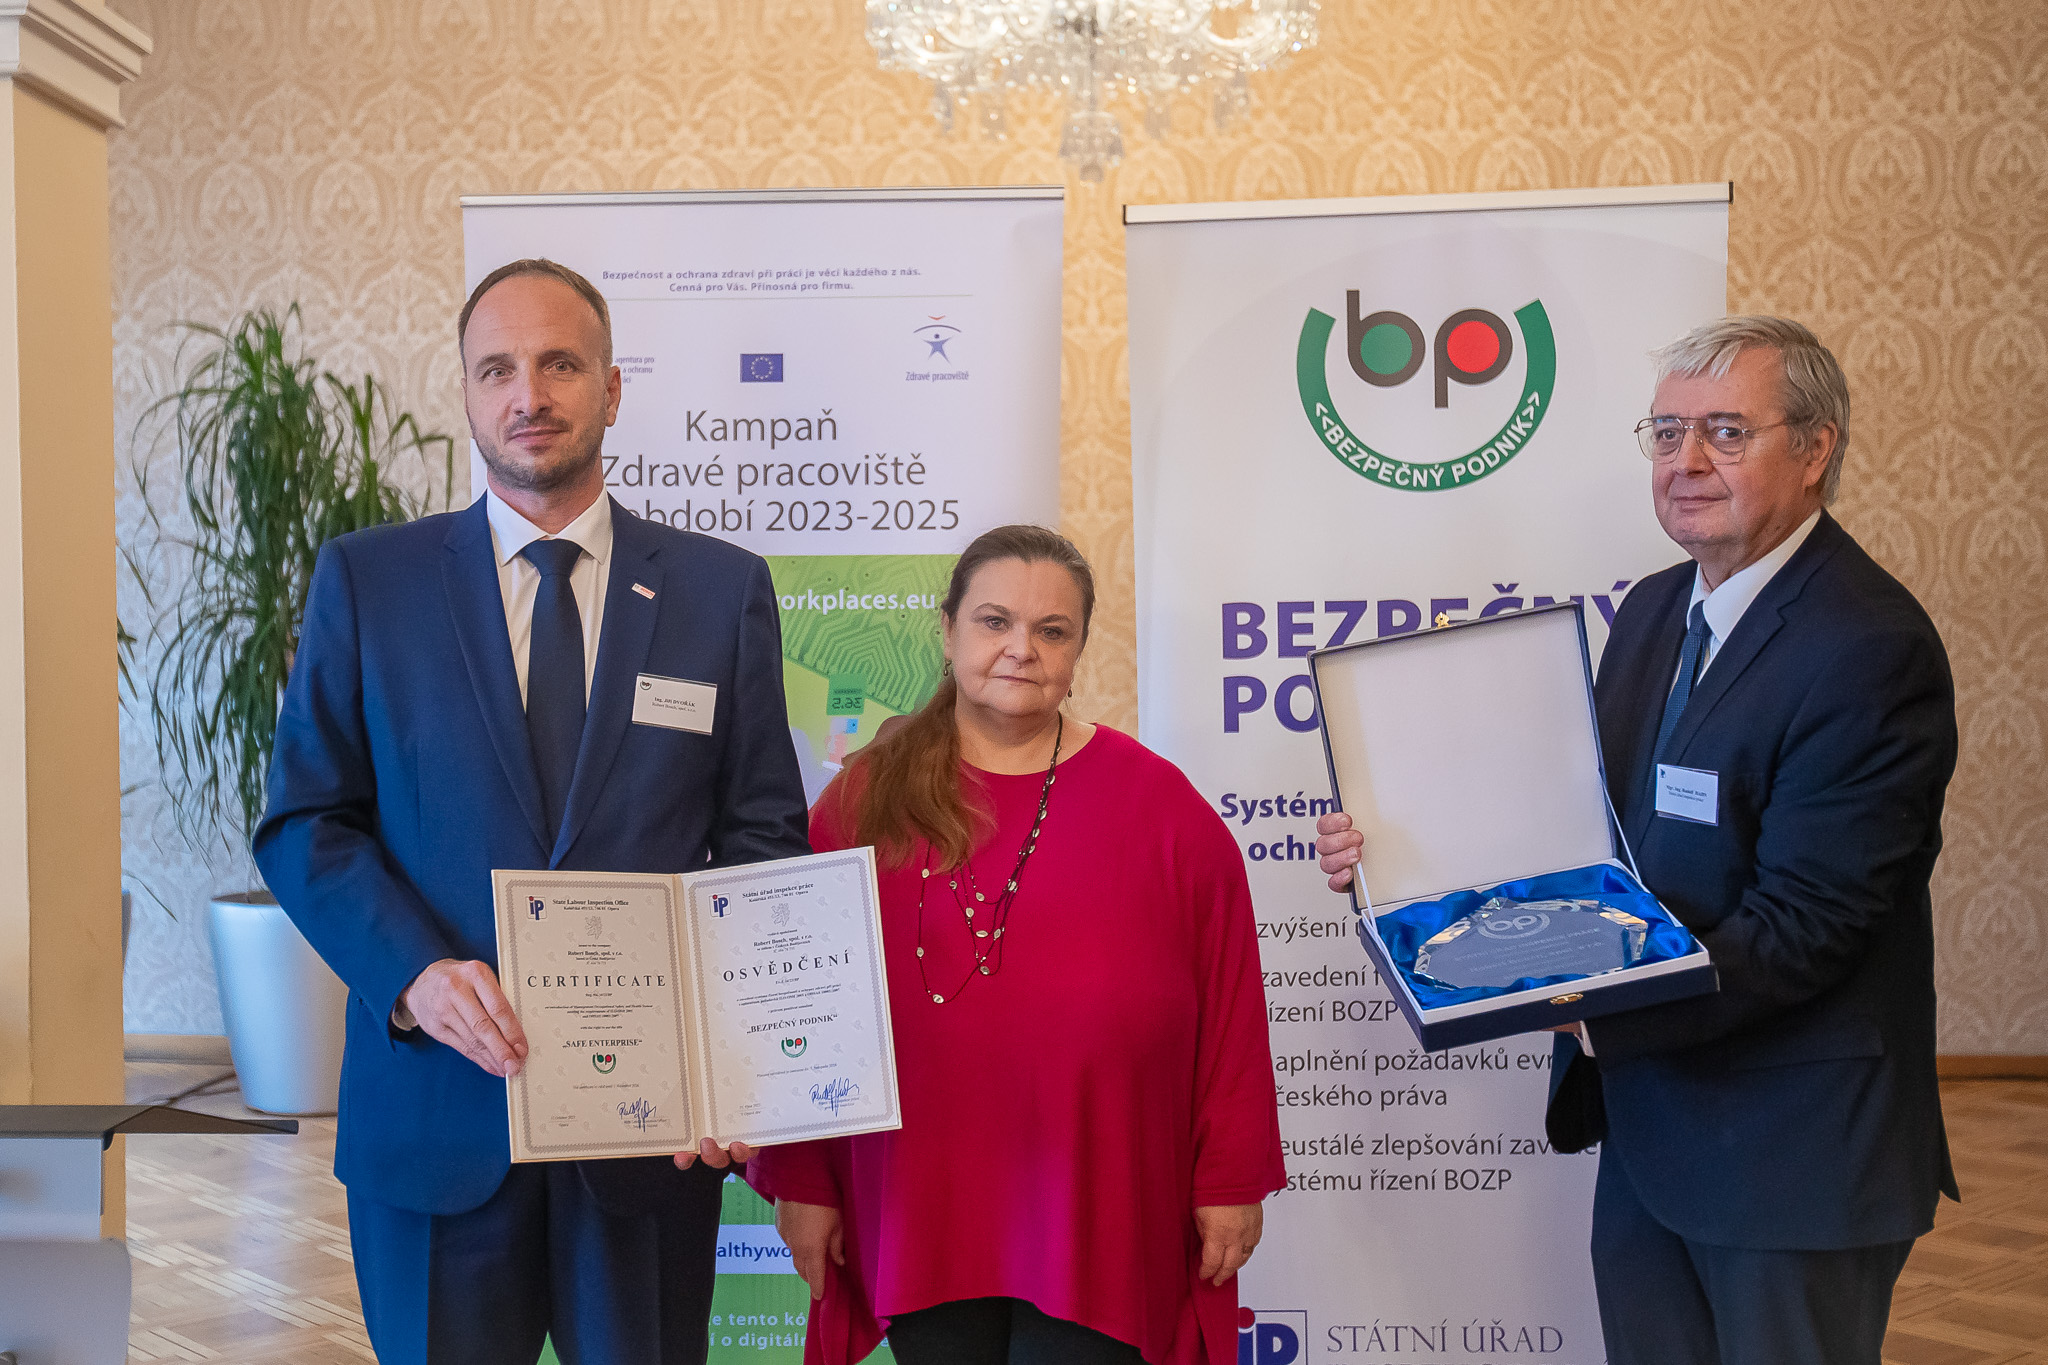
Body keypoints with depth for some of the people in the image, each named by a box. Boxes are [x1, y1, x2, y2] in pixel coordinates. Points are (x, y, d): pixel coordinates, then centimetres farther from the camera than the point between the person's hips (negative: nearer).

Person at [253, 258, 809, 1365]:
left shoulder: (723, 589, 4)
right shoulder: (364, 579, 4)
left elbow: (764, 838, 3)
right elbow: (305, 826, 2)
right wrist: (417, 974, -16)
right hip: (436, 1105, 0)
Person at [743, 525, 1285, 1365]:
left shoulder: (1159, 805, 0)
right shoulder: (864, 801, 3)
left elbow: (1230, 1009, 1)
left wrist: (1232, 1181, 1)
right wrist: (800, 1181, 5)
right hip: (918, 1219, 2)